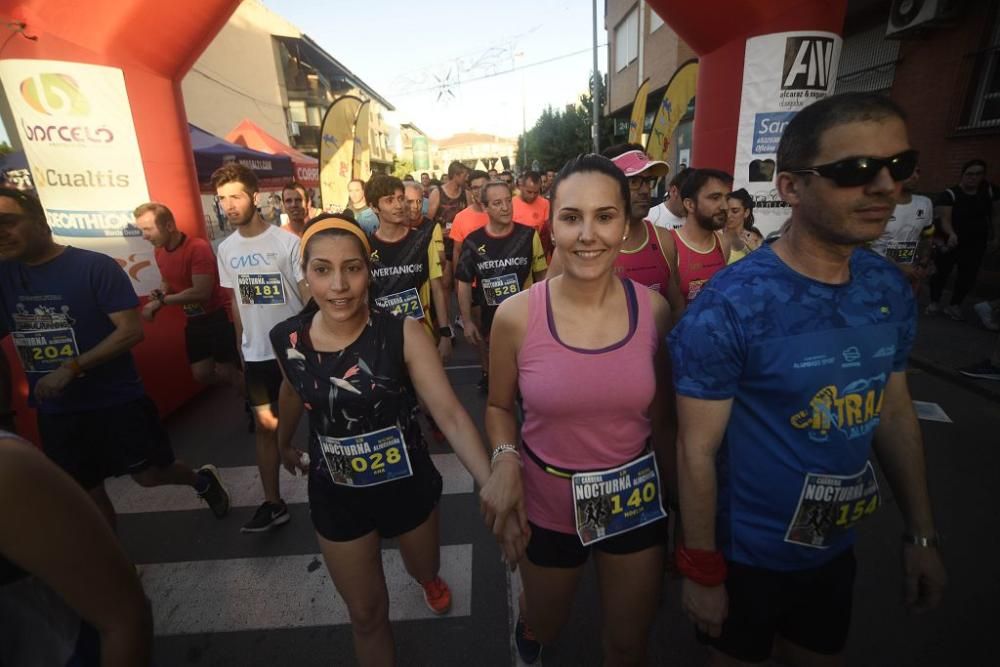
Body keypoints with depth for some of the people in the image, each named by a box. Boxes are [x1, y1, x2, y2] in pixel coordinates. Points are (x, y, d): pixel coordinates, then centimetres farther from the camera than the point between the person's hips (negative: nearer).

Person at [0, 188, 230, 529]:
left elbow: (131, 331, -18)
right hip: (55, 410, 5)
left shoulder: (95, 267, -14)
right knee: (86, 492, 16)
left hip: (117, 400, -5)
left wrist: (72, 367, -22)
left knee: (149, 475, 7)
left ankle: (203, 480, 37)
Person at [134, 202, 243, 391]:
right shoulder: (159, 251, 3)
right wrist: (161, 293, -3)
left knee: (225, 372, -5)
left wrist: (161, 301, -21)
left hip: (219, 316, -8)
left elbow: (201, 292, -28)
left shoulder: (198, 247, -23)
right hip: (194, 319, 8)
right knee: (201, 374, 8)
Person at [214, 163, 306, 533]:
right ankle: (273, 503, 28)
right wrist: (241, 346, 13)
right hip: (256, 354, 5)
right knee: (265, 425, 13)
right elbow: (237, 301, 11)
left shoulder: (287, 241, -12)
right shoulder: (226, 249, 4)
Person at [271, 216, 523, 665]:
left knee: (424, 569, 30)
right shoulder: (287, 339, -14)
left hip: (408, 483, 0)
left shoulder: (403, 334, -24)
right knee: (366, 614, 18)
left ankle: (429, 579, 70)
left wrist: (492, 478, -46)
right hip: (336, 495, 1)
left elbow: (450, 414, -29)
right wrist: (284, 447, 25)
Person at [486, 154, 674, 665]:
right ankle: (526, 624, 66)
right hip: (547, 507, 0)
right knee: (546, 626, 28)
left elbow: (662, 418, 0)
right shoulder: (516, 315, -19)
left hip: (636, 504, 1)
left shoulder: (654, 311, -13)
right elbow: (499, 406, -2)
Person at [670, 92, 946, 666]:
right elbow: (697, 450, -21)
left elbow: (895, 411, 5)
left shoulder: (892, 289, -6)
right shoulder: (729, 307, -28)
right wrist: (701, 570, -13)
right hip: (746, 552, -5)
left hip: (837, 545, 6)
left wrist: (921, 533, 10)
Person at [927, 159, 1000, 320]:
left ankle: (954, 305, 18)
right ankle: (934, 302, 16)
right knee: (943, 272, -1)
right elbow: (945, 220, -23)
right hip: (951, 241, -4)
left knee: (968, 275, 5)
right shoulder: (950, 194, -14)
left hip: (976, 244, 4)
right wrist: (951, 234, -41)